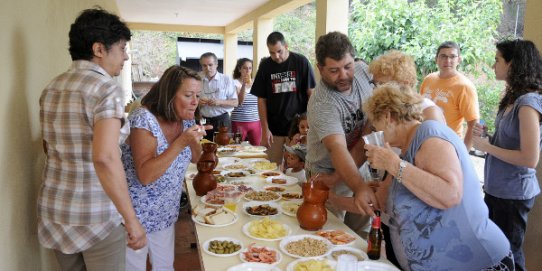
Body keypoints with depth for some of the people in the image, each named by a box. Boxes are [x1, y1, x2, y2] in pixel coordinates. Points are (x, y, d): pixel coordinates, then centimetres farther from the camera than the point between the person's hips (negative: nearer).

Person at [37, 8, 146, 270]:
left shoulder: (51, 88, 7)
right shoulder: (107, 88, -17)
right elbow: (105, 158, -29)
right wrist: (132, 219, -25)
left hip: (53, 209, 7)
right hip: (96, 215, -7)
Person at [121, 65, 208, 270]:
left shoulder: (186, 120, -2)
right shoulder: (144, 119, -22)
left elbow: (195, 159, 10)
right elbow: (145, 176, -28)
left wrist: (195, 142, -12)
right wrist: (180, 142, -34)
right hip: (136, 215, -6)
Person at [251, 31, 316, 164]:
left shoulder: (301, 62, -4)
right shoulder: (265, 65, 3)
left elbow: (311, 94, -1)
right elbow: (261, 100, 4)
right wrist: (265, 129, -2)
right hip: (274, 128, 2)